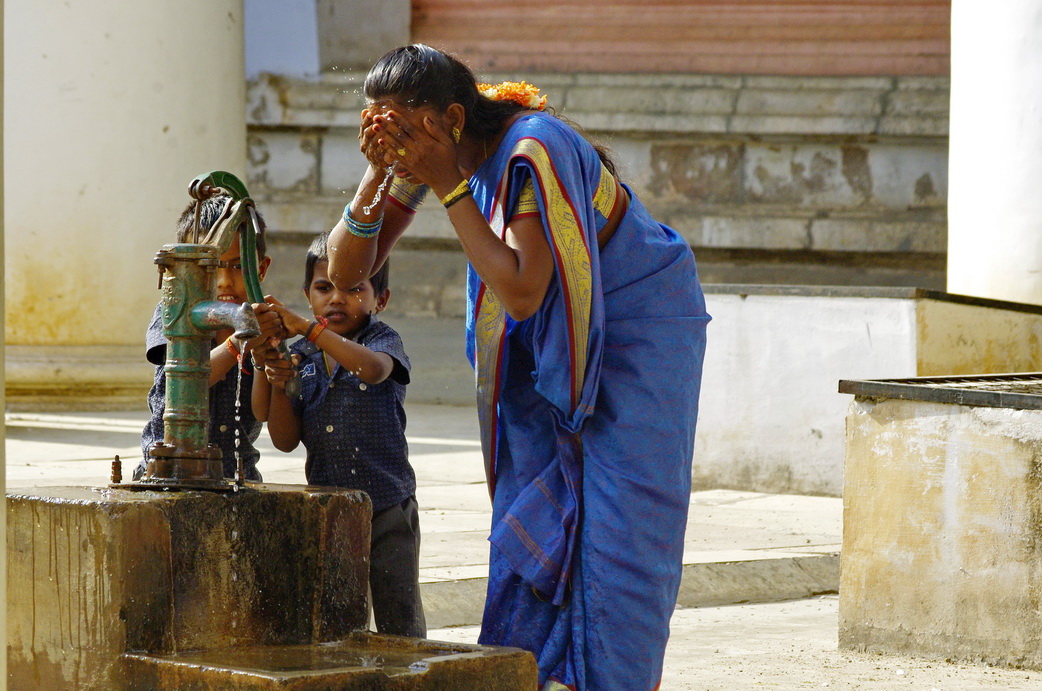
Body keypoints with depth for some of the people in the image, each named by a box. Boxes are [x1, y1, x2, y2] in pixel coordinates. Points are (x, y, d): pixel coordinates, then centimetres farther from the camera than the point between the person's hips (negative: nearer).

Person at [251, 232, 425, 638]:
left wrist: (308, 329, -33)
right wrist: (278, 385, -14)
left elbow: (373, 368, -30)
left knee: (400, 628, 2)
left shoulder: (383, 341, -4)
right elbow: (285, 440, 3)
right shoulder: (300, 357, 6)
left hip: (387, 510, -4)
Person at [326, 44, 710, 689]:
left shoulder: (531, 152, -31)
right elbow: (347, 270, -7)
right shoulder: (430, 151, -8)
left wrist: (449, 186, -33)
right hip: (551, 347, 7)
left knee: (614, 523, -8)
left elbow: (522, 292, -34)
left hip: (636, 337, -7)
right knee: (533, 514, 2)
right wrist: (377, 174, -24)